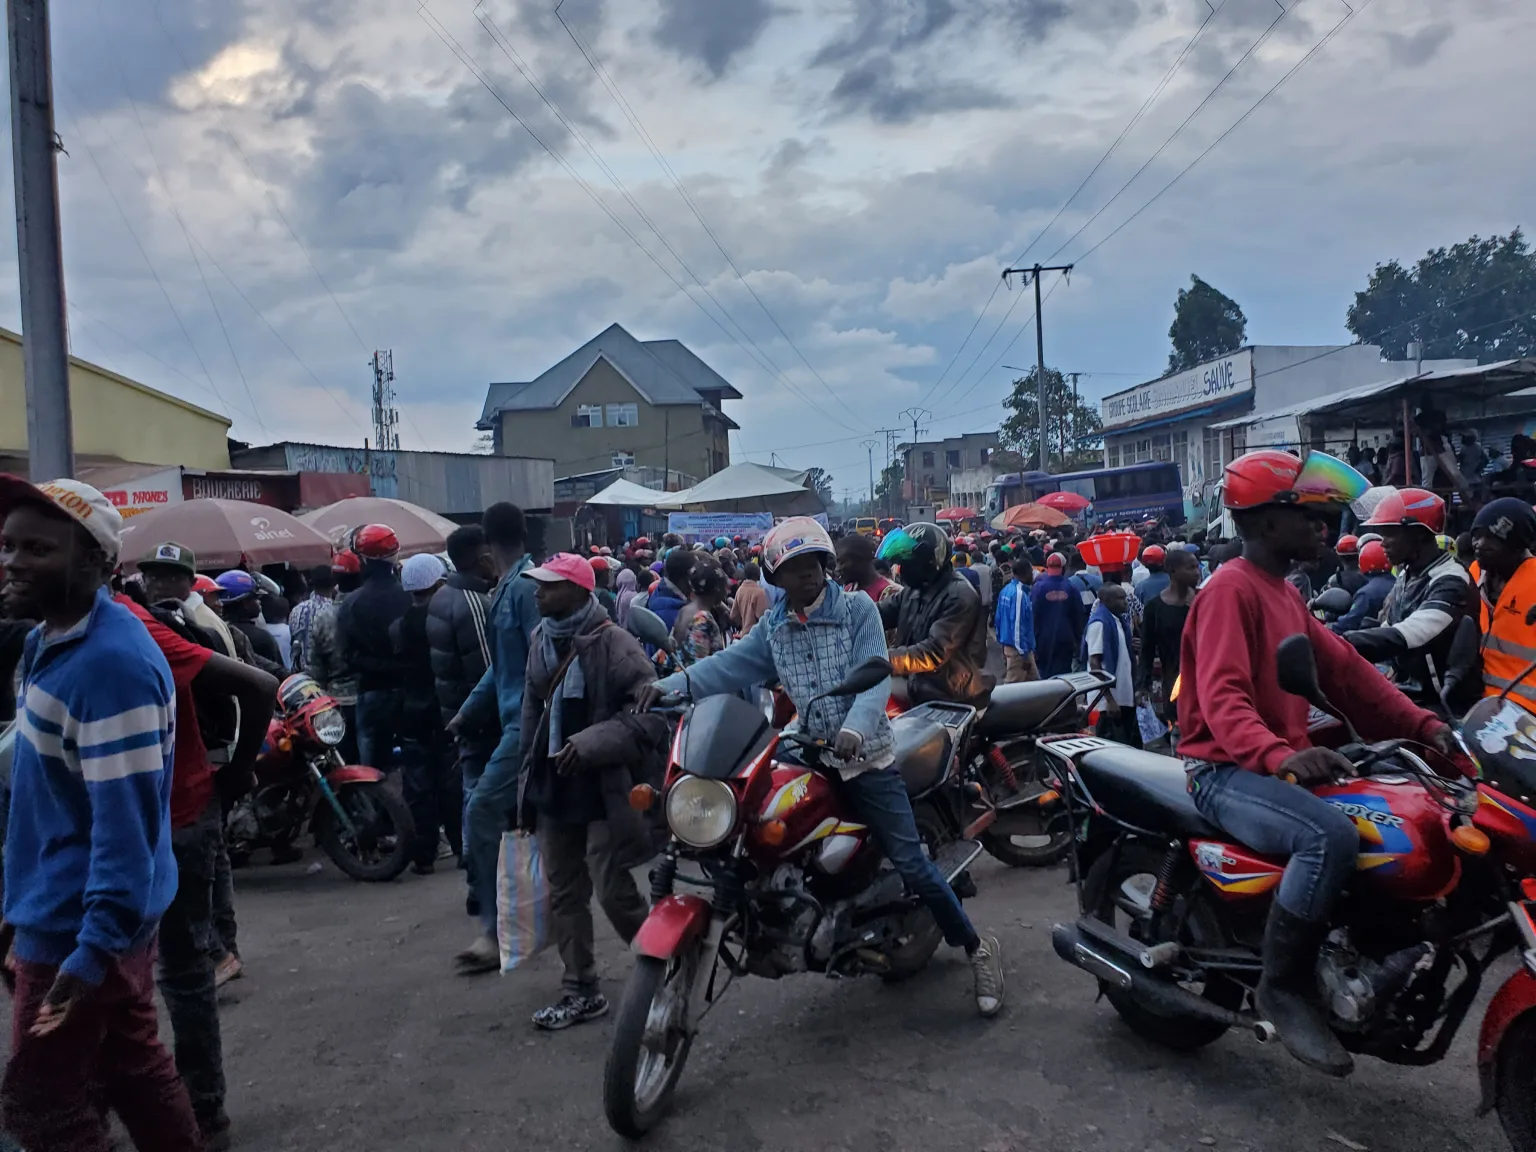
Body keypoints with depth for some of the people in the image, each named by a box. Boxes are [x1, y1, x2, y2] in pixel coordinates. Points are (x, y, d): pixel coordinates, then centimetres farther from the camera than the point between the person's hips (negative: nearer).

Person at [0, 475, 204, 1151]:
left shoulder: (111, 663, -24)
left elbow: (125, 820, -27)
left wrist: (95, 948, -28)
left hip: (79, 930, -9)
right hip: (63, 917, 9)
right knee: (135, 1068, 18)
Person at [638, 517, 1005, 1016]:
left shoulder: (858, 609, -6)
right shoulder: (773, 627, 7)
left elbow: (874, 676, -17)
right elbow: (730, 664, -4)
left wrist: (855, 727, -36)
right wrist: (674, 684, -21)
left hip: (866, 757, -5)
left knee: (910, 864, -7)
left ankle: (977, 946, 11)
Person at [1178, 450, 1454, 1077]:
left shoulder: (1284, 592, 19)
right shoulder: (1232, 588, -13)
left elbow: (1342, 668, 14)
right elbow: (1222, 697, -25)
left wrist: (1421, 723, 2)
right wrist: (1279, 755, -41)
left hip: (1280, 763, 10)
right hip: (1227, 772, -10)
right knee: (1332, 835, -31)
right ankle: (1284, 987, -16)